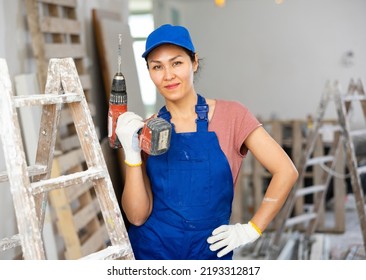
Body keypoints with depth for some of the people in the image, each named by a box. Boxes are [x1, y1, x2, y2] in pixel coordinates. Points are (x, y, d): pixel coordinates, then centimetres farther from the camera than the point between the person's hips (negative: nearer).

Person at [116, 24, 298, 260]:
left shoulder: (230, 115, -8)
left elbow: (286, 171, -10)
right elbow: (138, 216, -9)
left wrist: (252, 229, -10)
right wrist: (132, 154, -19)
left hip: (210, 251, -1)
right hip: (150, 250, 1)